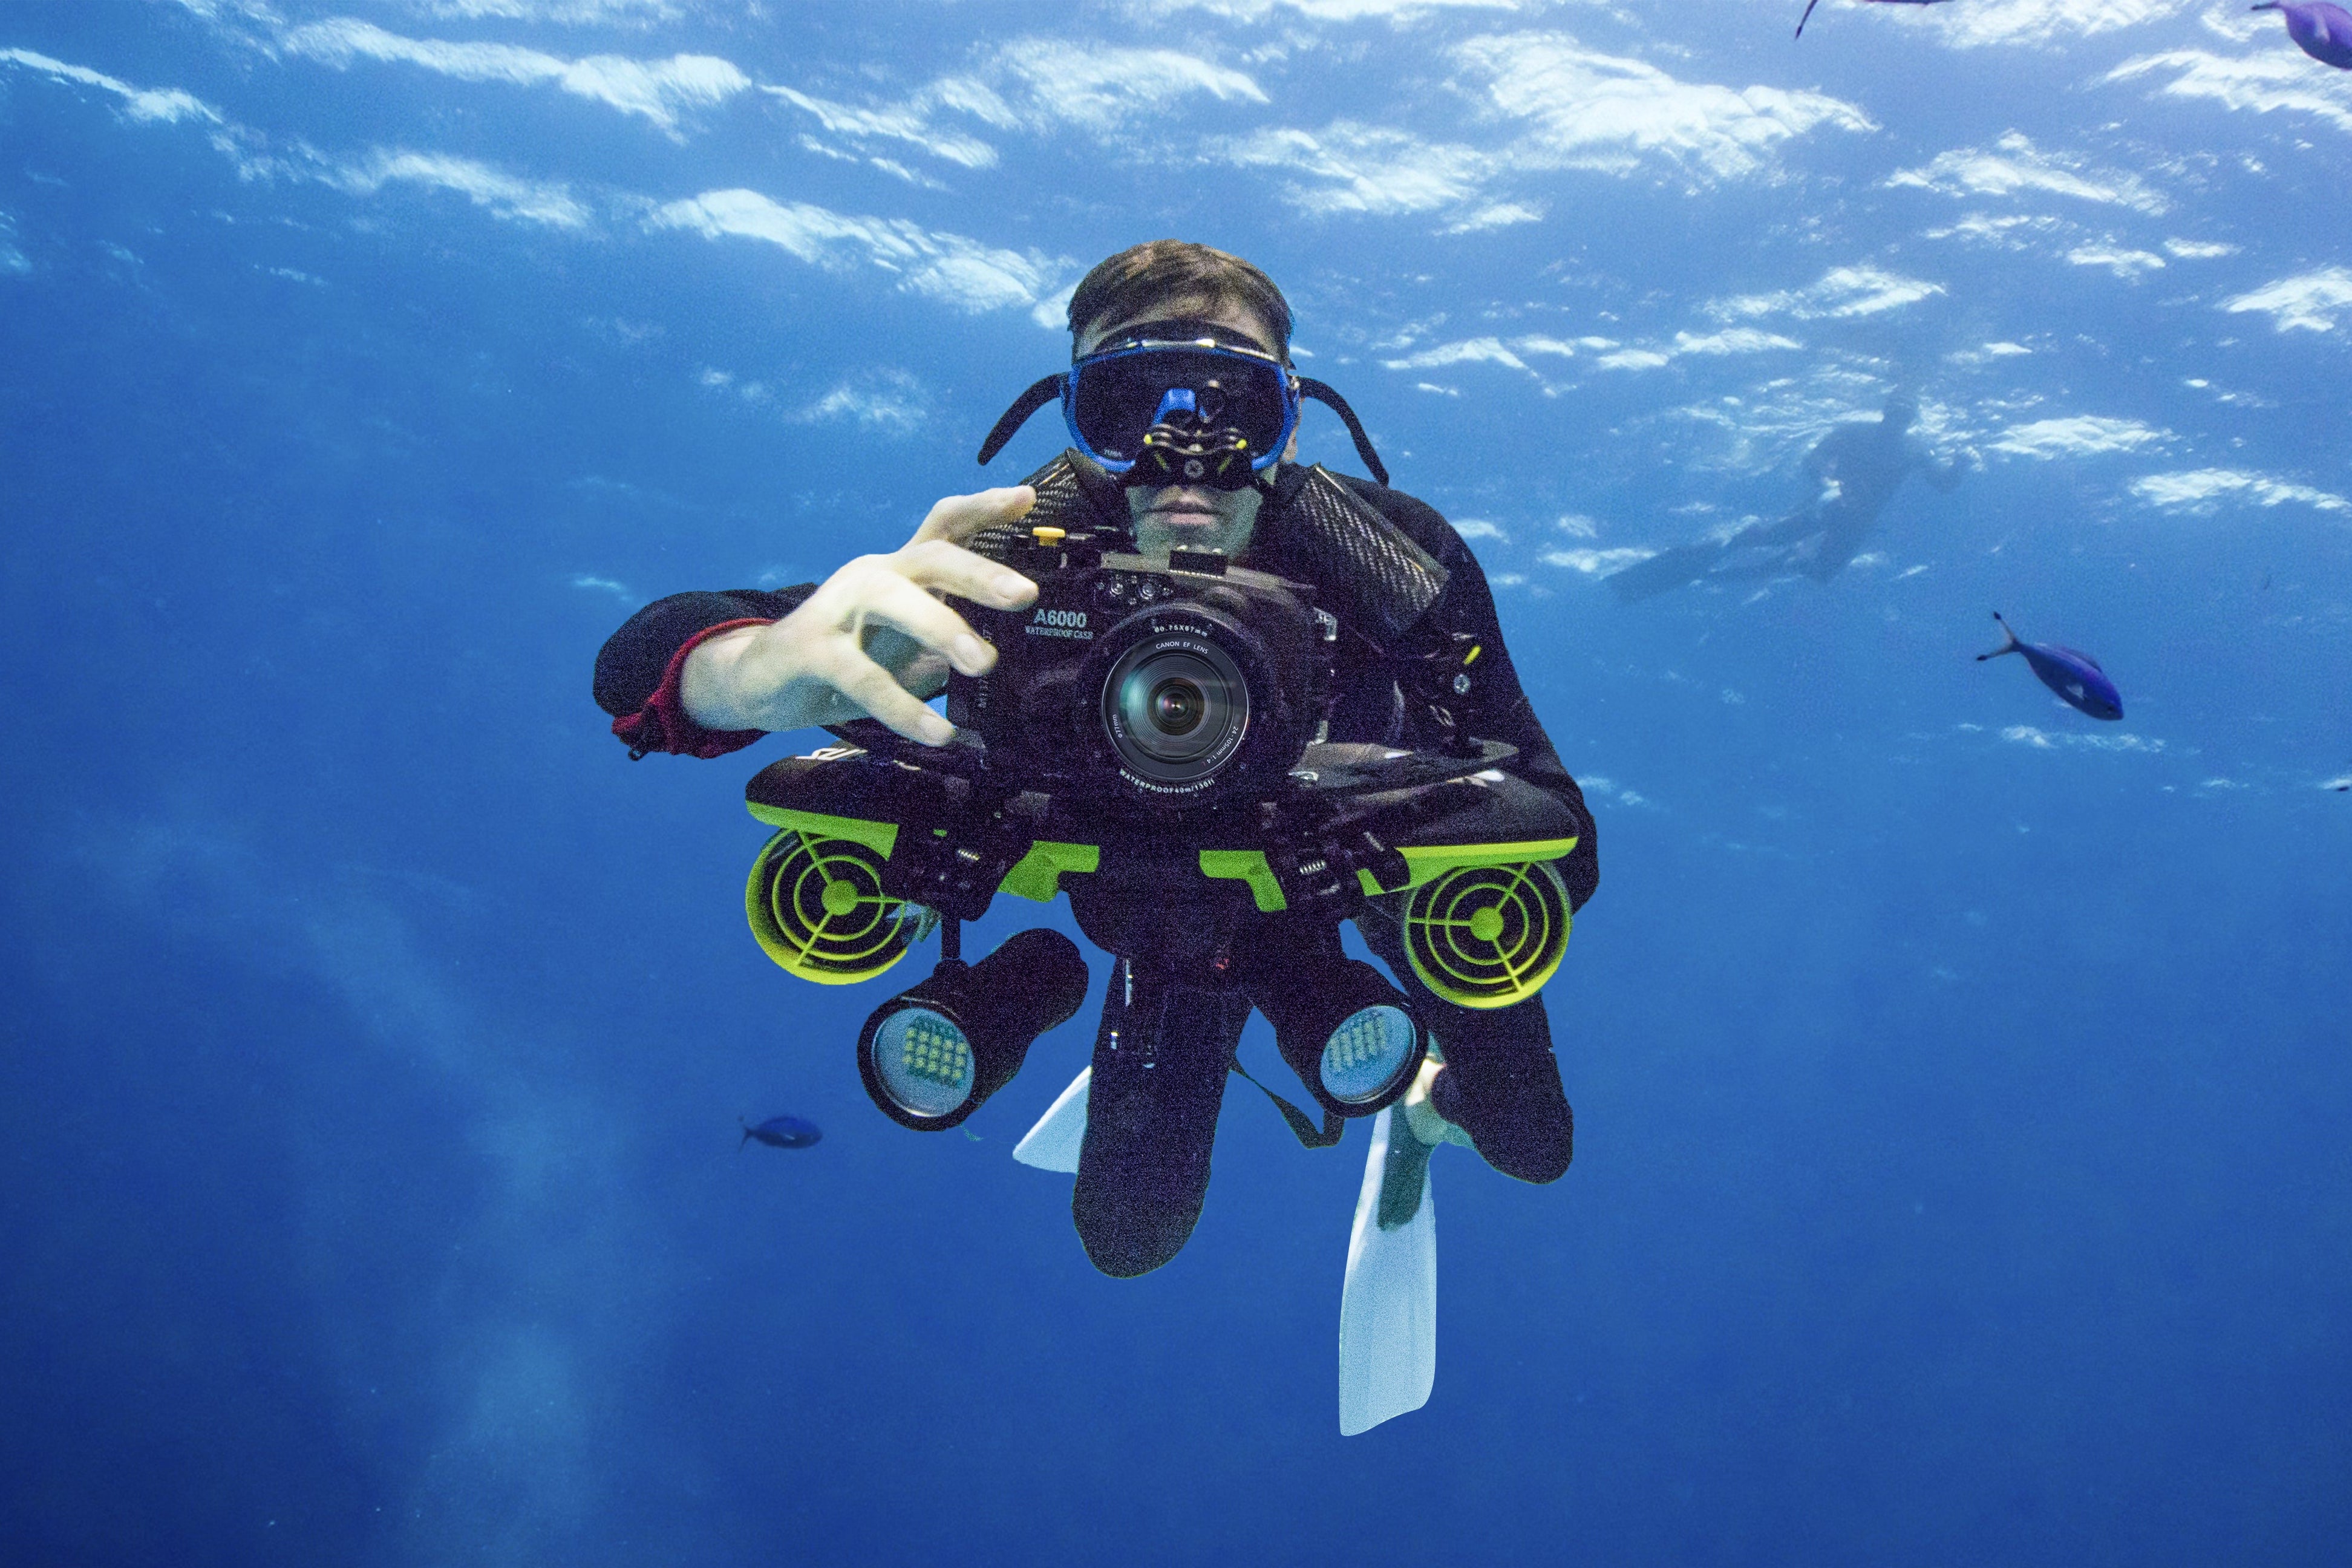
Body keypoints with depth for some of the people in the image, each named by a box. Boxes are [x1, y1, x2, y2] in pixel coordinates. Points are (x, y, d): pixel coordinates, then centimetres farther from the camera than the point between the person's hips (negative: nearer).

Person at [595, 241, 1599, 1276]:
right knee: (1129, 1239, 9)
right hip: (1175, 896, 1)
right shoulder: (1017, 561, -38)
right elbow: (644, 660, -41)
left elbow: (1556, 838, -36)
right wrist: (759, 668, -67)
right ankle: (1185, 1048, 42)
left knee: (1529, 1148, 10)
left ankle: (1430, 1097, 48)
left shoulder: (1396, 553, -38)